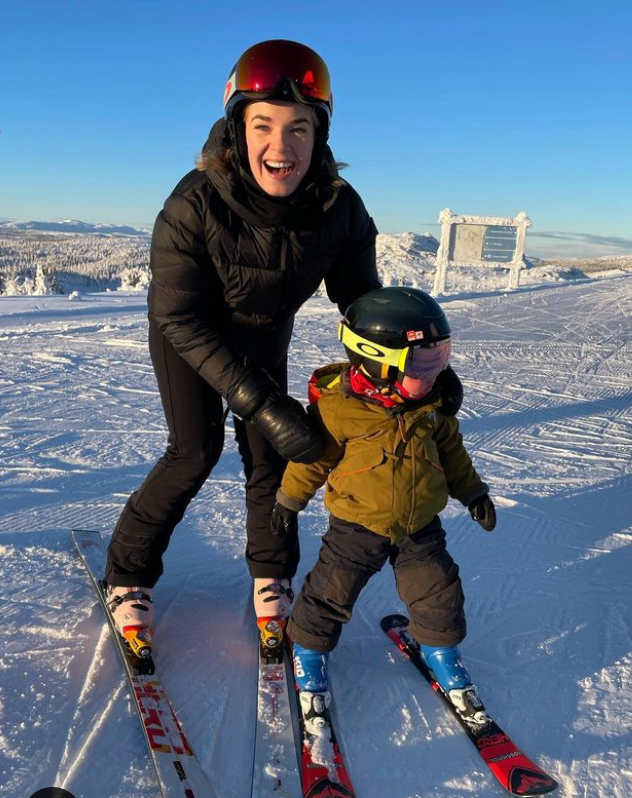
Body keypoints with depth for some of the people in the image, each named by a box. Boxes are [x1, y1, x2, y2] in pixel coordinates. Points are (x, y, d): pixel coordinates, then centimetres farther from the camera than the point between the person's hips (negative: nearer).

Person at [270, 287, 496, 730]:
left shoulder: (431, 403, -4)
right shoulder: (337, 406, -20)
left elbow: (451, 449, 11)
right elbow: (314, 456, -8)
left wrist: (472, 492, 12)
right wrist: (289, 501, 0)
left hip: (419, 524, 4)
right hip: (357, 523, -4)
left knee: (438, 594, 12)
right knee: (331, 593, 4)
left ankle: (441, 649, 37)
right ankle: (310, 649, 29)